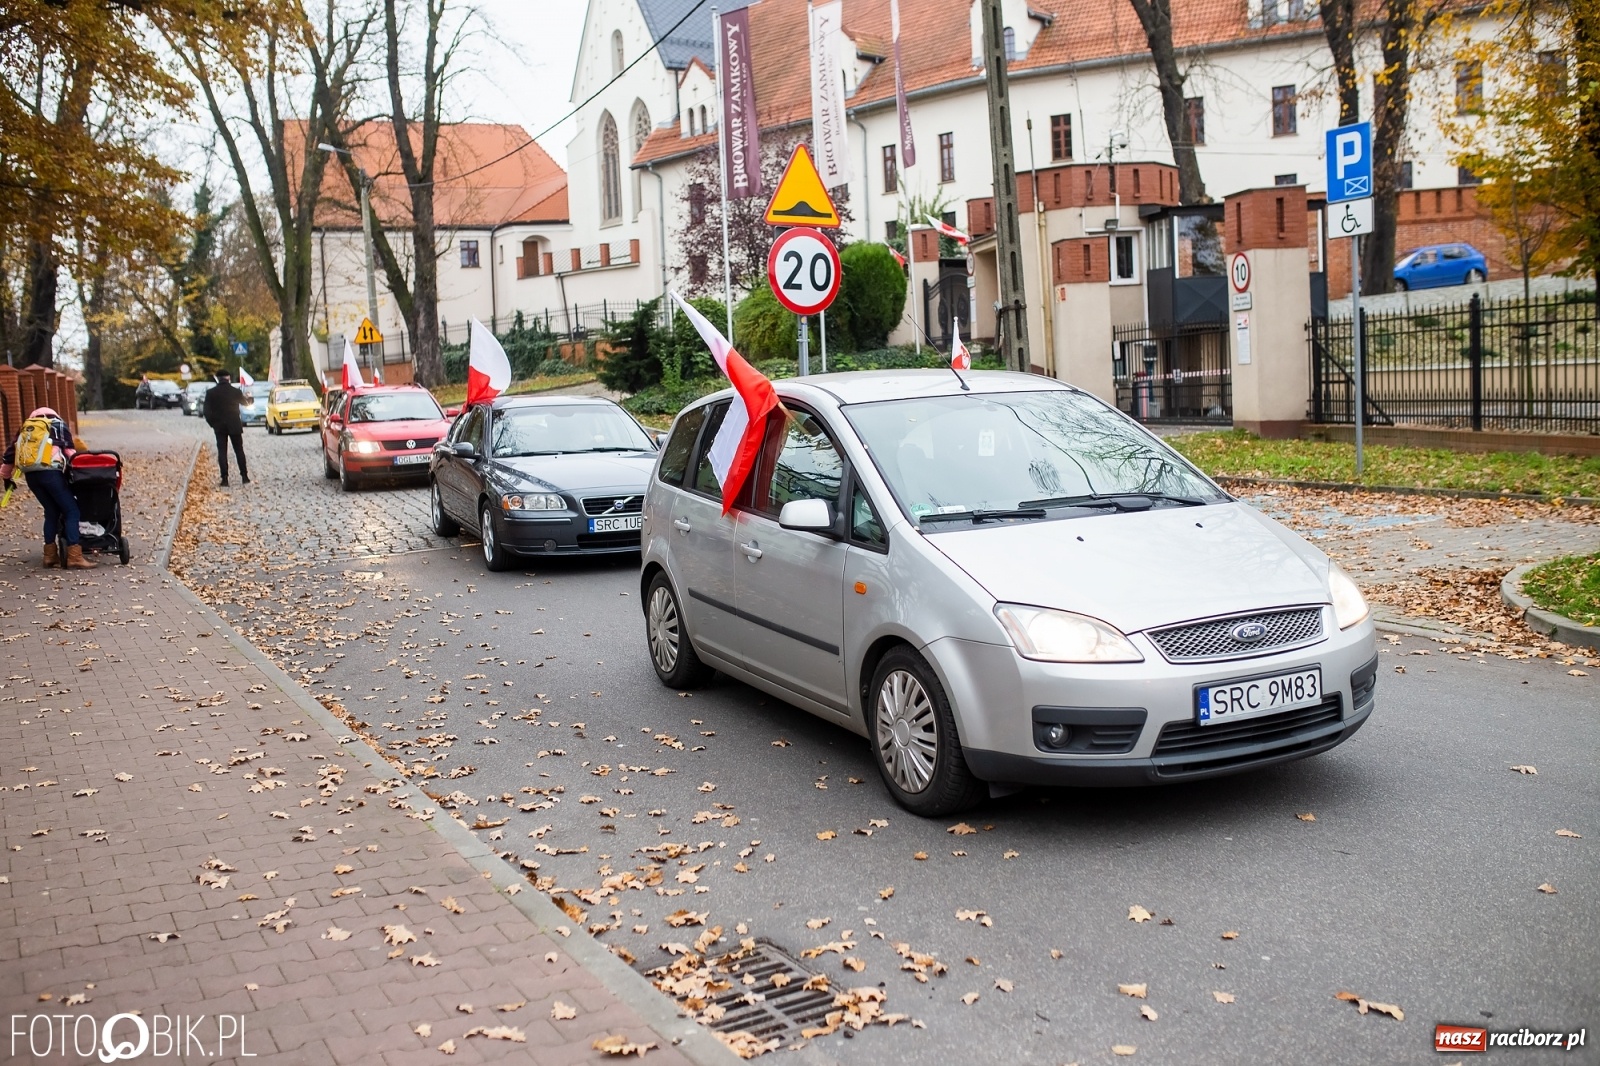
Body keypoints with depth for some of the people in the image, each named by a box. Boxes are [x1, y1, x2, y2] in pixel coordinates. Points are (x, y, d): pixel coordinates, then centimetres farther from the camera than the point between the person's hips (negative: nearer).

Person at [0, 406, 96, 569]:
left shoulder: (25, 430, 29)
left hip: (30, 474, 6)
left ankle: (50, 554, 19)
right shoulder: (58, 425, 17)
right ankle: (74, 557, -13)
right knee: (71, 511, -3)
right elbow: (69, 451, 6)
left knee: (51, 512, 19)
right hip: (49, 472, -5)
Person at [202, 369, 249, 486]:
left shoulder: (211, 393, -6)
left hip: (219, 427, 0)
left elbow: (207, 411, -7)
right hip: (235, 426, 0)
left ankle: (225, 479, -6)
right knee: (239, 451, 11)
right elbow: (245, 403, 12)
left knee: (222, 452, 1)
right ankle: (244, 476, 10)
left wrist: (212, 423, 5)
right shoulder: (236, 391, -6)